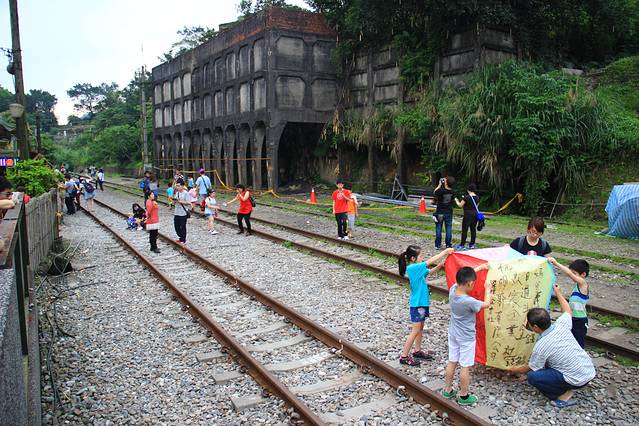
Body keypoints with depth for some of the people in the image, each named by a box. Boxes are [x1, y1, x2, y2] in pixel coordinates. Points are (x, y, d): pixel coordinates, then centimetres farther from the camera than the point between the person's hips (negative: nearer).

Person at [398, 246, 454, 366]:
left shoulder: (417, 269, 5)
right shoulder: (412, 268, -23)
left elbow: (430, 271, 14)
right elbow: (430, 261, -25)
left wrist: (441, 264, -3)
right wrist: (445, 251, -18)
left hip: (422, 302, 9)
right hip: (417, 304, -9)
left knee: (420, 328, 19)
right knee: (415, 331, -2)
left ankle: (417, 351, 33)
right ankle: (404, 356, 6)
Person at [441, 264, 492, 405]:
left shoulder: (452, 290, -13)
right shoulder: (469, 302, -31)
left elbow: (464, 276, 5)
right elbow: (486, 304, -12)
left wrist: (480, 267, 10)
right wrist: (488, 289, 3)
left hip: (453, 334, 7)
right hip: (466, 337, -6)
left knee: (452, 362, 18)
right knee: (465, 366, 8)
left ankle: (447, 390, 30)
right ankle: (464, 396, 21)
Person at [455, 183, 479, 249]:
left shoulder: (466, 197, -14)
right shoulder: (477, 197, 6)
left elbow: (460, 205, -9)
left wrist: (456, 201, 10)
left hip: (468, 214, -6)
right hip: (475, 214, 6)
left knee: (464, 230, -2)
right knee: (473, 229, 10)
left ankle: (462, 245, 0)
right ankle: (472, 244, 15)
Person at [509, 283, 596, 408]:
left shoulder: (540, 346, -20)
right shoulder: (561, 325, -7)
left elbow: (530, 368, -3)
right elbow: (567, 310, 17)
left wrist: (515, 370, 17)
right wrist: (558, 292, 29)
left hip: (578, 380, -8)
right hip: (590, 370, 8)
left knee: (532, 377, -10)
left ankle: (563, 396, 0)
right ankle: (567, 388, 17)